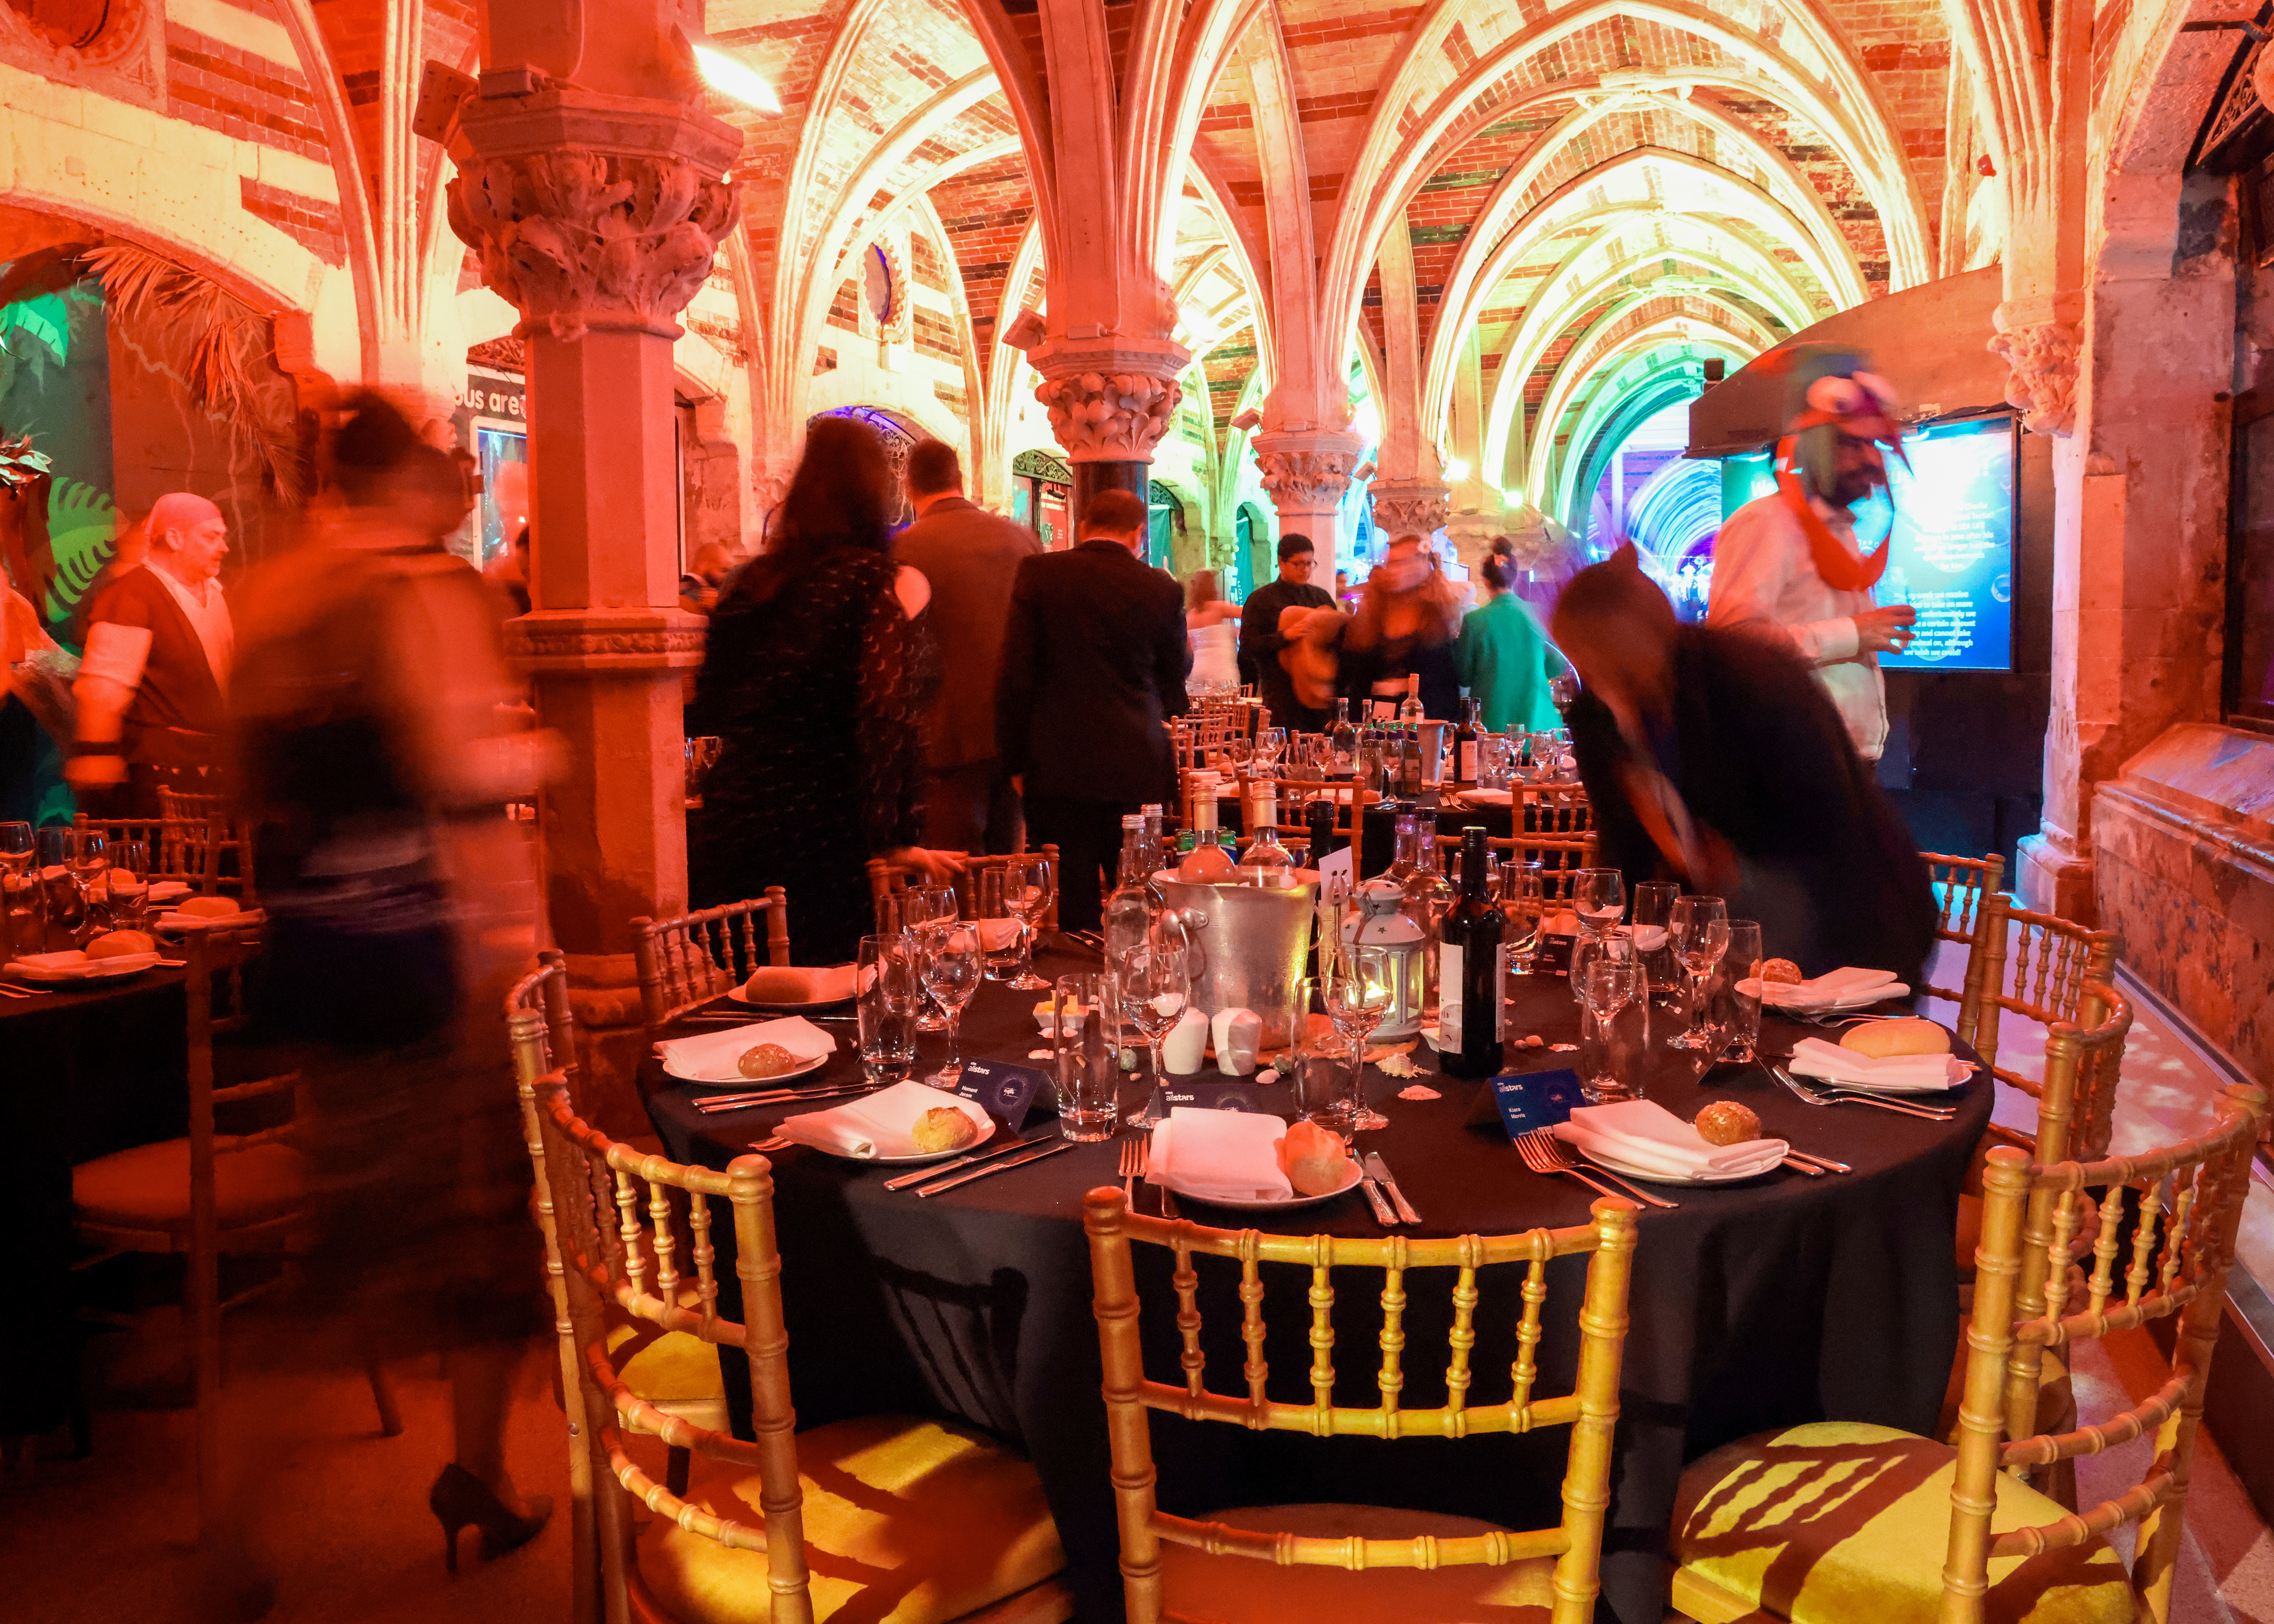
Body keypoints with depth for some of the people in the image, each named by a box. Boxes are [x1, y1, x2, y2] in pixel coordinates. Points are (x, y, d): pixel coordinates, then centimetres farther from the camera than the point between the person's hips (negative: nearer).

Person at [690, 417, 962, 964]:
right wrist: (895, 840, -12)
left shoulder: (749, 583, 9)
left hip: (729, 832, 5)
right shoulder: (893, 584, -6)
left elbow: (710, 713, 13)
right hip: (824, 834, -5)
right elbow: (891, 720, -14)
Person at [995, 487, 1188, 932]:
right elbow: (1174, 682, 11)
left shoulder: (1038, 573, -1)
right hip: (1137, 768, 1)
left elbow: (1015, 675, -4)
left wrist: (1017, 761, 3)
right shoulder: (1161, 589, 1)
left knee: (1073, 910, 3)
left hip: (1057, 766, -1)